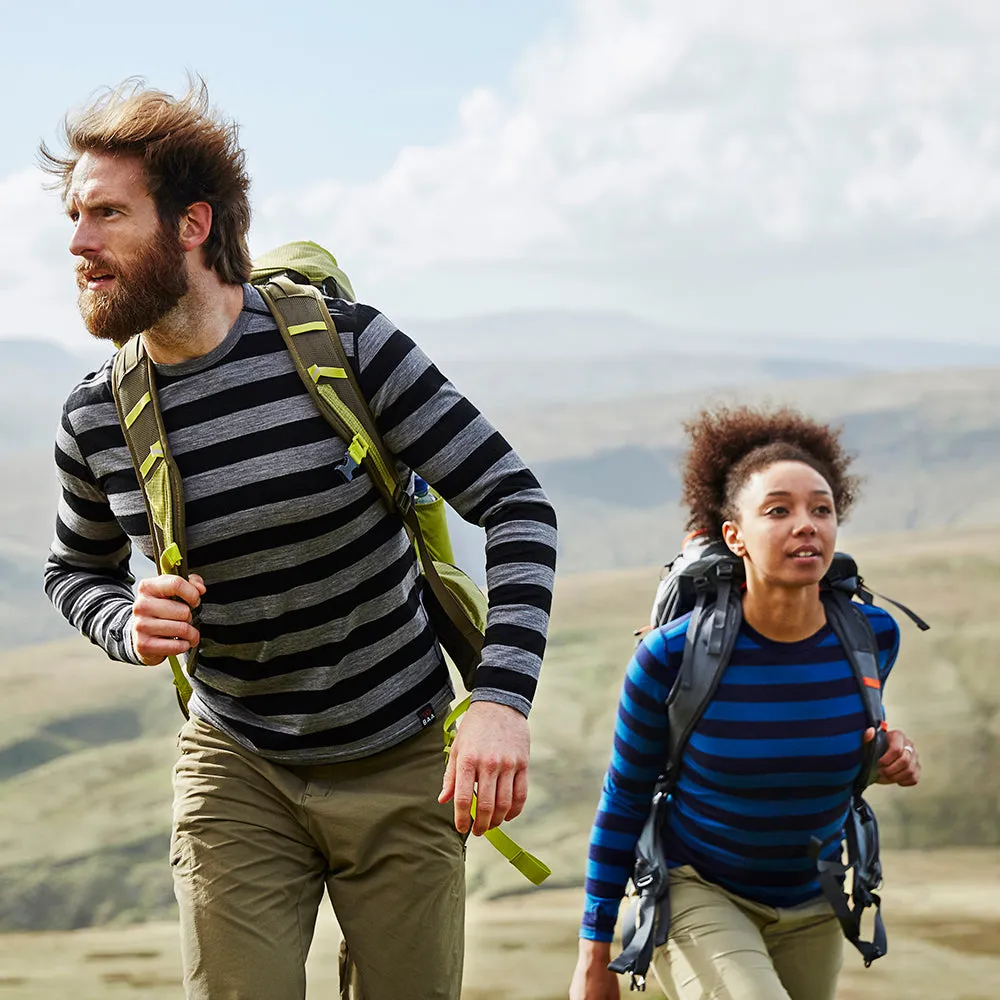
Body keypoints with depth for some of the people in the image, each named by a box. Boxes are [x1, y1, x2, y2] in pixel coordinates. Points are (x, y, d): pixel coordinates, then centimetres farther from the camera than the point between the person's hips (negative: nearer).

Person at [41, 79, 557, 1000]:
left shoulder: (341, 343, -17)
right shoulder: (97, 420, -6)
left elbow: (517, 506, -16)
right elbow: (77, 568, 15)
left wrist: (501, 697, -29)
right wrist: (128, 627, -10)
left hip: (400, 764, -2)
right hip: (239, 771, 2)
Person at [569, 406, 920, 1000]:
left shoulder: (872, 638, -10)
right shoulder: (674, 656, -20)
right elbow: (625, 799, -7)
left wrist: (888, 757, -9)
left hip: (811, 909, 5)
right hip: (699, 893, -5)